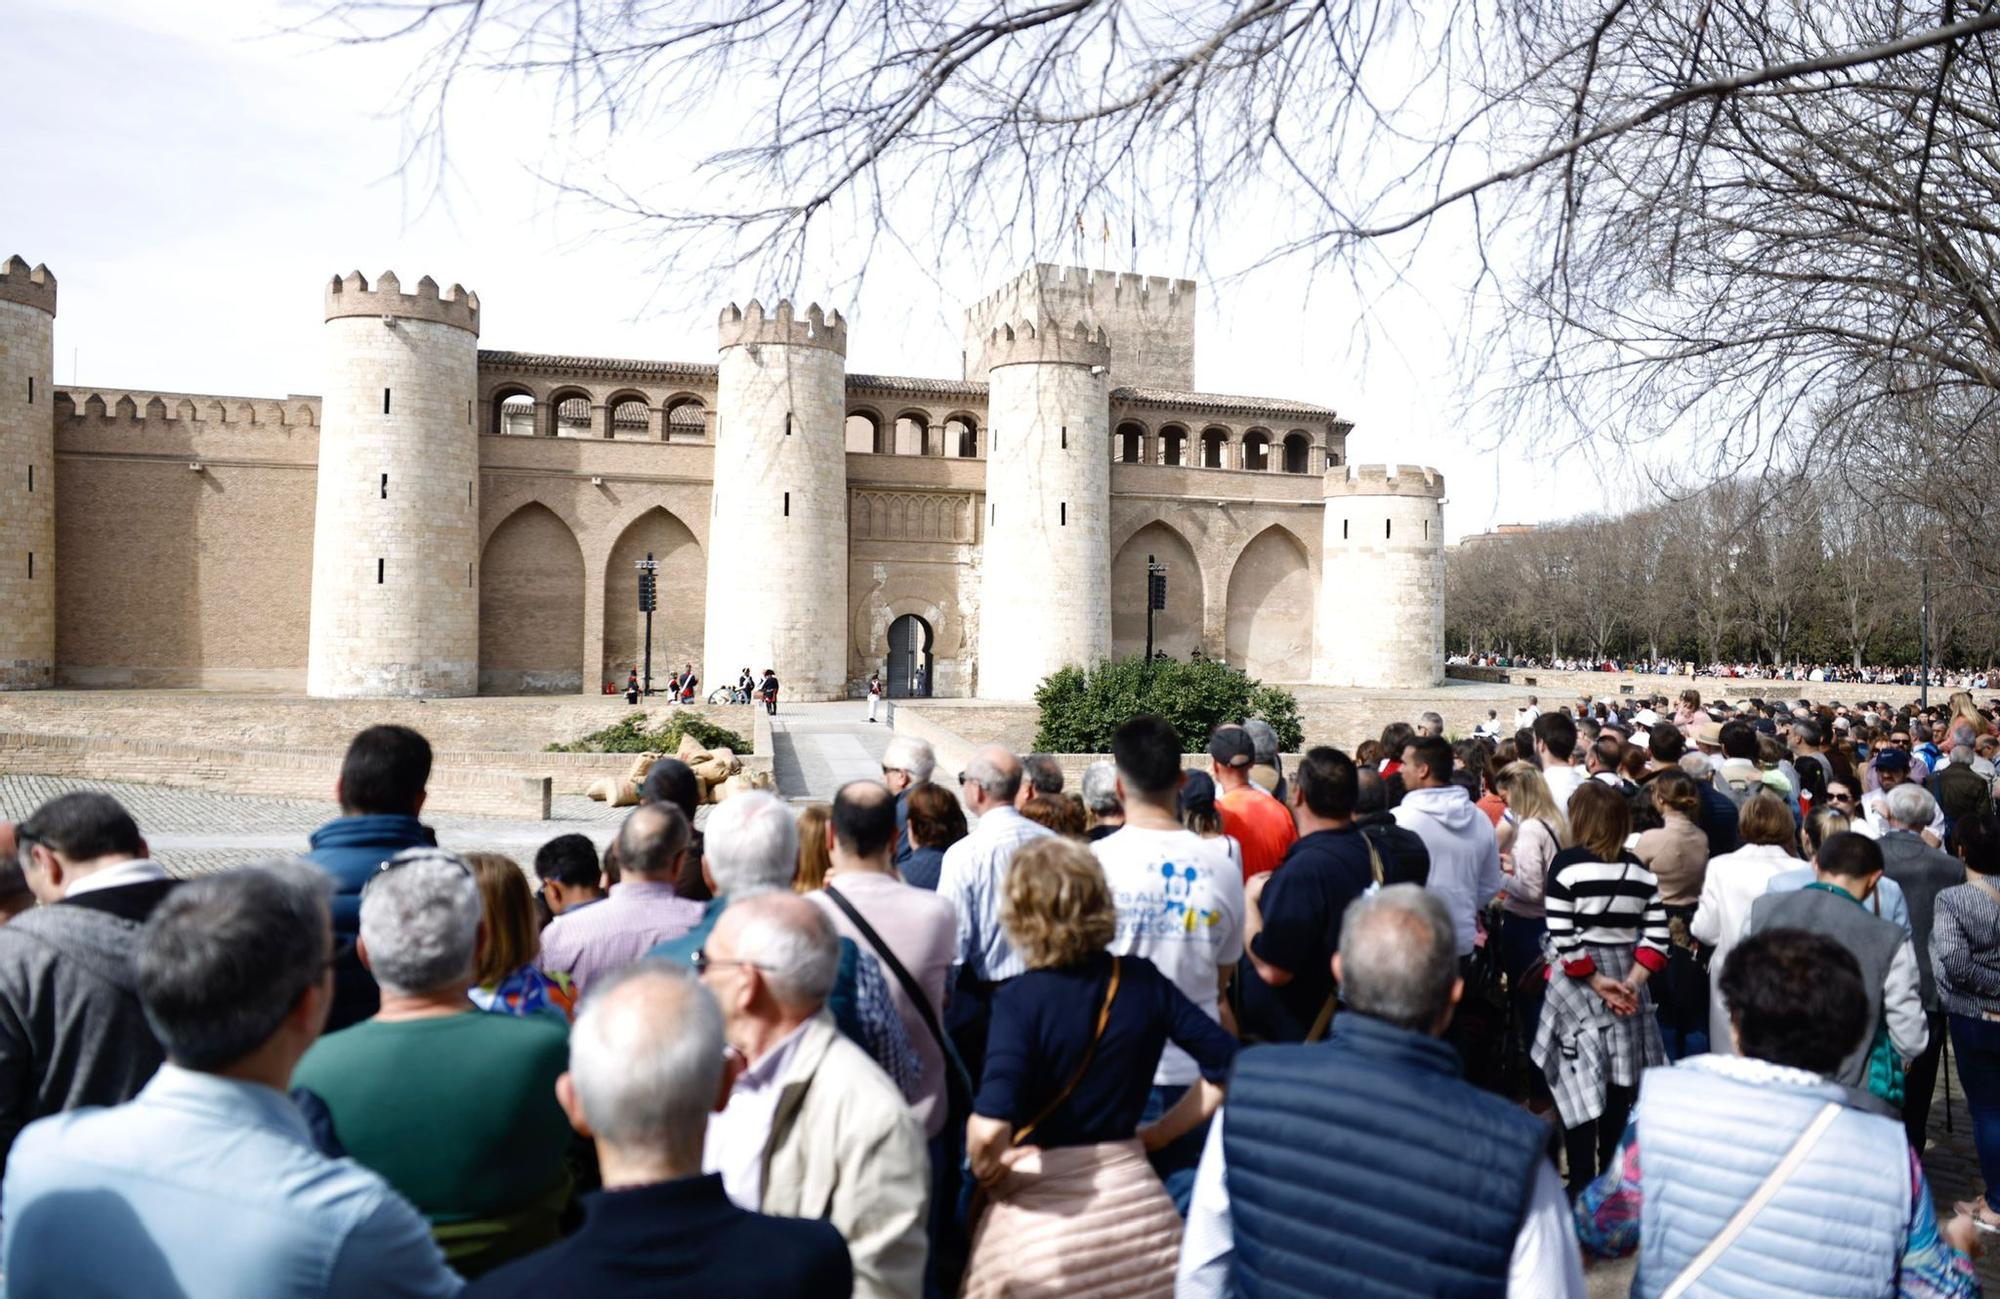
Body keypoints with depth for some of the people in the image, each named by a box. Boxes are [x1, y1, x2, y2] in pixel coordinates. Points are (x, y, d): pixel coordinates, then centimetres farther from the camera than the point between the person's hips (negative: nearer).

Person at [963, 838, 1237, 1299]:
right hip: (1135, 1196, 4)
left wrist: (985, 1169, -8)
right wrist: (1161, 1131, 6)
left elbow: (990, 1127, -29)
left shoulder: (1020, 999, -16)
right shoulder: (1143, 979, -4)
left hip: (1044, 1212, -3)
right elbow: (1229, 1066, -2)